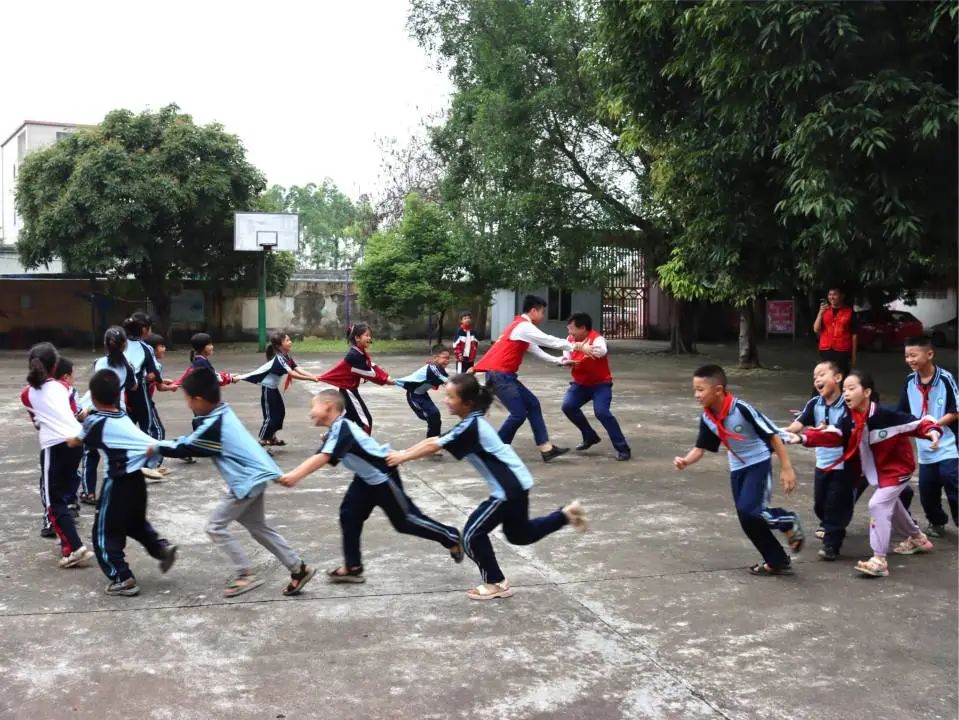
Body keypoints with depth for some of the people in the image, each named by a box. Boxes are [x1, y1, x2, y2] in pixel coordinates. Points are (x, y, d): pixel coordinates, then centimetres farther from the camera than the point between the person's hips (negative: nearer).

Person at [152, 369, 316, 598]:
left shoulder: (213, 427, -21)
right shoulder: (221, 413, 8)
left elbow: (185, 448, -11)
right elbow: (193, 438, 17)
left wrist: (156, 448, 2)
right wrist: (163, 445, 9)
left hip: (247, 481, -10)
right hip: (255, 476, 10)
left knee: (216, 527, 0)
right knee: (259, 528, 18)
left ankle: (246, 574, 3)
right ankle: (299, 568, 18)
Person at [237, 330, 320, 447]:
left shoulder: (287, 357, 2)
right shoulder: (279, 359, -27)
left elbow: (298, 370, -7)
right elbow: (293, 374, -31)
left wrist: (313, 376, -20)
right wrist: (310, 378, -31)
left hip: (274, 388, 9)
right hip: (267, 388, -9)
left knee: (280, 412, 15)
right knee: (270, 415, -8)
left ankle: (272, 437, 29)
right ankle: (261, 442, -1)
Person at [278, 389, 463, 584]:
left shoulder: (341, 427, -26)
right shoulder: (336, 430, 6)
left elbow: (323, 458, -37)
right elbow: (317, 458, 4)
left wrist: (296, 477, -43)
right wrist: (289, 474, -6)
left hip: (384, 476, -10)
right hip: (366, 478, 10)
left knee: (405, 521, 1)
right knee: (349, 514, 6)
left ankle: (452, 539, 17)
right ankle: (352, 567, 14)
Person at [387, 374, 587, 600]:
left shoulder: (471, 427, -20)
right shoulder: (471, 423, 9)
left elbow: (434, 446, -20)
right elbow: (433, 439, 12)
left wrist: (402, 458, -11)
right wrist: (402, 452, 5)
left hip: (509, 489, -10)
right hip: (515, 484, 10)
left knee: (472, 535, -3)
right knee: (520, 534, 26)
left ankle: (496, 584, 9)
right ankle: (566, 513, 25)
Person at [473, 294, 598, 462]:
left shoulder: (521, 327, 20)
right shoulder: (524, 326, -12)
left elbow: (537, 351, 24)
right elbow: (550, 341, -13)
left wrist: (559, 361, 18)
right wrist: (578, 347, -8)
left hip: (504, 375, 10)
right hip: (499, 375, -10)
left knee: (532, 404, 8)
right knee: (519, 413, -11)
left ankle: (546, 449, 6)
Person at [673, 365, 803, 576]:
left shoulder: (742, 409, -26)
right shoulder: (707, 418, -7)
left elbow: (773, 435, -20)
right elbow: (700, 448, 1)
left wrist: (786, 467, -20)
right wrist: (685, 461, -20)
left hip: (759, 463, -7)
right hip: (737, 469, 7)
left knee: (748, 510, -23)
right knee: (748, 521, 6)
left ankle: (788, 522, 5)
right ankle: (778, 561, 22)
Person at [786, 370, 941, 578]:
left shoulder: (886, 414, -28)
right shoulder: (849, 419, -10)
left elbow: (916, 423, -23)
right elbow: (831, 436, -20)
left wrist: (932, 431, -43)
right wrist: (803, 437, -32)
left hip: (897, 468, -8)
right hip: (876, 471, 8)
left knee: (877, 505, -20)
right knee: (890, 505, 25)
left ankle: (879, 560, -16)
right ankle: (918, 538, 53)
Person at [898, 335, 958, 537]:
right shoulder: (910, 381, 2)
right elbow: (903, 413, 11)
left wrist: (935, 424, -18)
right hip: (925, 450, 5)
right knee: (927, 491, 12)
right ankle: (937, 523, 32)